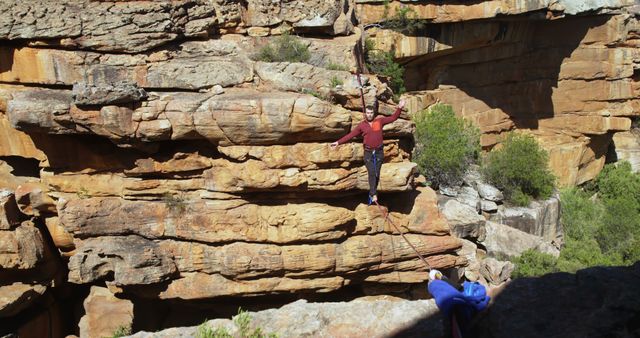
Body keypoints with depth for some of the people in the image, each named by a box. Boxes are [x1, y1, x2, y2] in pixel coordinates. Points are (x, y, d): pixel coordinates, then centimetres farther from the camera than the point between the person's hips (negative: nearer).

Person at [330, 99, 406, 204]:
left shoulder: (380, 121, 1)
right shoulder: (361, 125, 1)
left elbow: (393, 117, 4)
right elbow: (350, 135, 3)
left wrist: (399, 108, -10)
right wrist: (338, 142, -1)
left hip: (379, 152, 1)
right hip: (368, 152, -1)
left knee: (377, 174, 4)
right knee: (371, 173, -11)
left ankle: (372, 193, 15)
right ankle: (374, 195, -13)